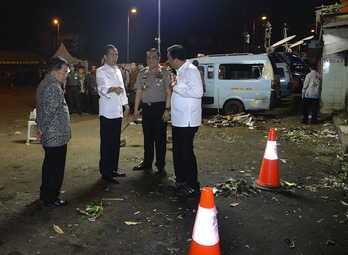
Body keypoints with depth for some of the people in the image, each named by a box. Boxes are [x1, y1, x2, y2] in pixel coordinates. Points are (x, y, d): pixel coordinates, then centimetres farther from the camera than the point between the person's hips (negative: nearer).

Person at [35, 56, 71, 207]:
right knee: (55, 167, 1)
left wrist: (40, 126, 21)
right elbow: (51, 112, -23)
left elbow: (41, 109, 18)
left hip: (49, 134, 10)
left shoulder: (44, 83, 13)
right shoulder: (54, 87, -21)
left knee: (49, 164, 20)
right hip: (56, 135, -10)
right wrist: (42, 129, -9)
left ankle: (45, 193, 33)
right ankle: (51, 199, 13)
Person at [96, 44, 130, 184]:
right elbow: (101, 88, -25)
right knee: (106, 142, -3)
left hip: (118, 111, 7)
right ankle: (106, 172, 4)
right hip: (107, 112, -7)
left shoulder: (118, 71, 15)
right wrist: (113, 89, -44)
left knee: (116, 141, 12)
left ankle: (113, 169, 22)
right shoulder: (101, 71, -8)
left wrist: (126, 105, 13)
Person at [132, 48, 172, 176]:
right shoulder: (142, 73, 9)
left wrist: (167, 109, -15)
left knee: (160, 137, 2)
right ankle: (147, 162, 26)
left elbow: (168, 92, -8)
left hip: (159, 107, -4)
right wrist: (136, 108, 7)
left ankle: (160, 165, 12)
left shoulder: (165, 72, -4)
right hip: (146, 107, 4)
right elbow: (139, 92, 11)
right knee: (147, 136, 13)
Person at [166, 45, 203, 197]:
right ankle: (181, 180, 29)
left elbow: (198, 92, -27)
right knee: (178, 151, 16)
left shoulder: (191, 70, -16)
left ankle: (193, 186, 10)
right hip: (178, 120, 10)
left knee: (186, 152, -2)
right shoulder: (181, 71, 14)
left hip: (187, 121, -10)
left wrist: (176, 87, -20)